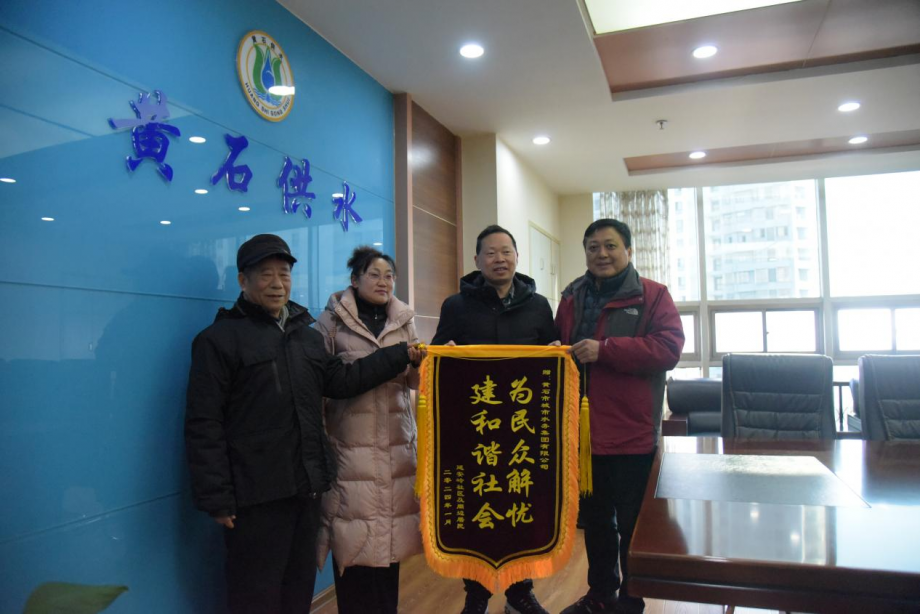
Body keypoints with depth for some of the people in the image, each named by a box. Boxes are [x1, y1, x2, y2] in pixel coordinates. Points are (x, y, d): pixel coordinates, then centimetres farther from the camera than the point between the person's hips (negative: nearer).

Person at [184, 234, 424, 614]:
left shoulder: (307, 334, 15)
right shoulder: (218, 339, -7)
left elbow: (340, 380, 6)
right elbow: (204, 425, -11)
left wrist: (402, 355, -1)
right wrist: (216, 498, -15)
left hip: (306, 486, 6)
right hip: (255, 494, -6)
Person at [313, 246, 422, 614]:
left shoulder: (404, 320, 11)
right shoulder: (334, 319, 0)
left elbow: (415, 379, 7)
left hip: (396, 438, 3)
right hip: (351, 440, -3)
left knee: (390, 531, 7)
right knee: (354, 539, -2)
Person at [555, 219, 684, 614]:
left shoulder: (652, 296, -4)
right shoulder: (572, 299, 11)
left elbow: (669, 348, -17)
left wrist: (605, 349, -23)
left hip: (633, 436, -5)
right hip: (583, 433, 5)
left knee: (632, 526, 9)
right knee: (595, 522, 20)